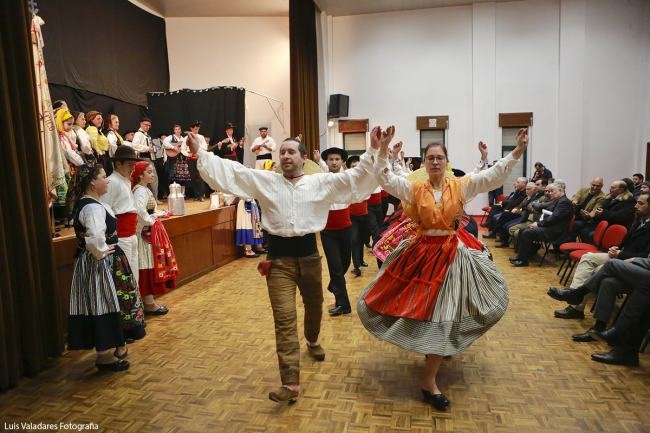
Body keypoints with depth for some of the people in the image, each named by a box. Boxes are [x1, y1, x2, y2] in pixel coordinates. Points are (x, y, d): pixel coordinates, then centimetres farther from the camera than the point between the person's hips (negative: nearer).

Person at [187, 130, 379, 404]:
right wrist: (199, 152, -6)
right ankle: (291, 382, -2)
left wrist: (373, 152, -10)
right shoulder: (264, 180, 3)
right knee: (284, 318, -6)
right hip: (279, 257, -1)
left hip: (308, 253, 2)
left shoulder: (321, 182, 3)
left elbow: (355, 177, -1)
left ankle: (312, 341, 55)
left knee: (314, 306, 22)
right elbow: (231, 171, 0)